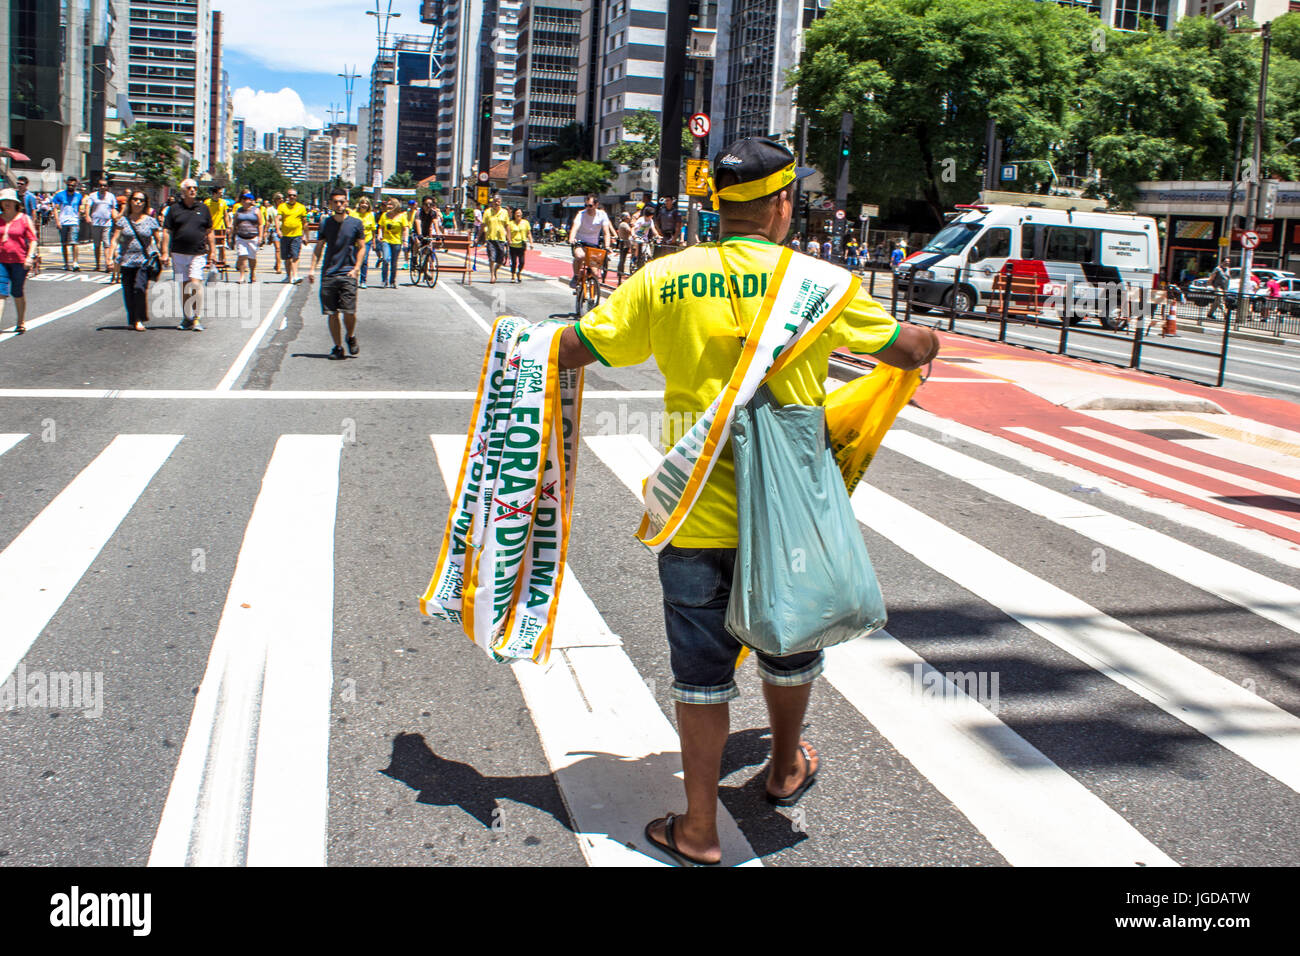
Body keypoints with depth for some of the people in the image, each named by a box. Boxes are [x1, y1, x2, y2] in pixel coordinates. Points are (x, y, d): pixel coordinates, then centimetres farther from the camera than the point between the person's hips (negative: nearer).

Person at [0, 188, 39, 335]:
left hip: (19, 261, -3)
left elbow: (33, 240, -2)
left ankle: (21, 323, 22)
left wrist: (30, 257, -13)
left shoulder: (24, 219, -1)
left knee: (17, 292, 6)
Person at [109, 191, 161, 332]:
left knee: (140, 287, -18)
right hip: (126, 262, 2)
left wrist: (162, 256, 1)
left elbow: (159, 240, 10)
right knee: (128, 292, 2)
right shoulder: (123, 220, 7)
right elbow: (114, 240, 4)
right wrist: (110, 257, -5)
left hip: (144, 262, -2)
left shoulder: (150, 221, 6)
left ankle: (140, 320, -11)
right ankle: (132, 320, 16)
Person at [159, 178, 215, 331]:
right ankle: (187, 318, 16)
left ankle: (197, 318, -9)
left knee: (195, 284, -15)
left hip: (198, 254, -1)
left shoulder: (203, 209, 9)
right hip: (178, 254, 1)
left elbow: (209, 232, 13)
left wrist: (211, 252, 9)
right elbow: (167, 232, 5)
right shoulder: (174, 209, 6)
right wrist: (165, 252, -2)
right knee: (184, 286, 7)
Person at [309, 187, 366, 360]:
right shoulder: (325, 224, 9)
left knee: (349, 312, -11)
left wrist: (356, 268, -7)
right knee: (332, 313, 2)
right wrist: (312, 268, 5)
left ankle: (351, 337, 18)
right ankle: (338, 347, 12)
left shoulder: (356, 223, 3)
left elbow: (361, 247, 5)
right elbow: (318, 248, 15)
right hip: (328, 274, 3)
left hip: (348, 274, -3)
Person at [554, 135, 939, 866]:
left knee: (703, 671, 9)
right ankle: (786, 771, 47)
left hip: (699, 515, 0)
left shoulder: (664, 279, -5)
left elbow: (573, 348, 0)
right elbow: (912, 351, 3)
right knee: (790, 648, 23)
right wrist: (927, 338, 27)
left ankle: (699, 831, 19)